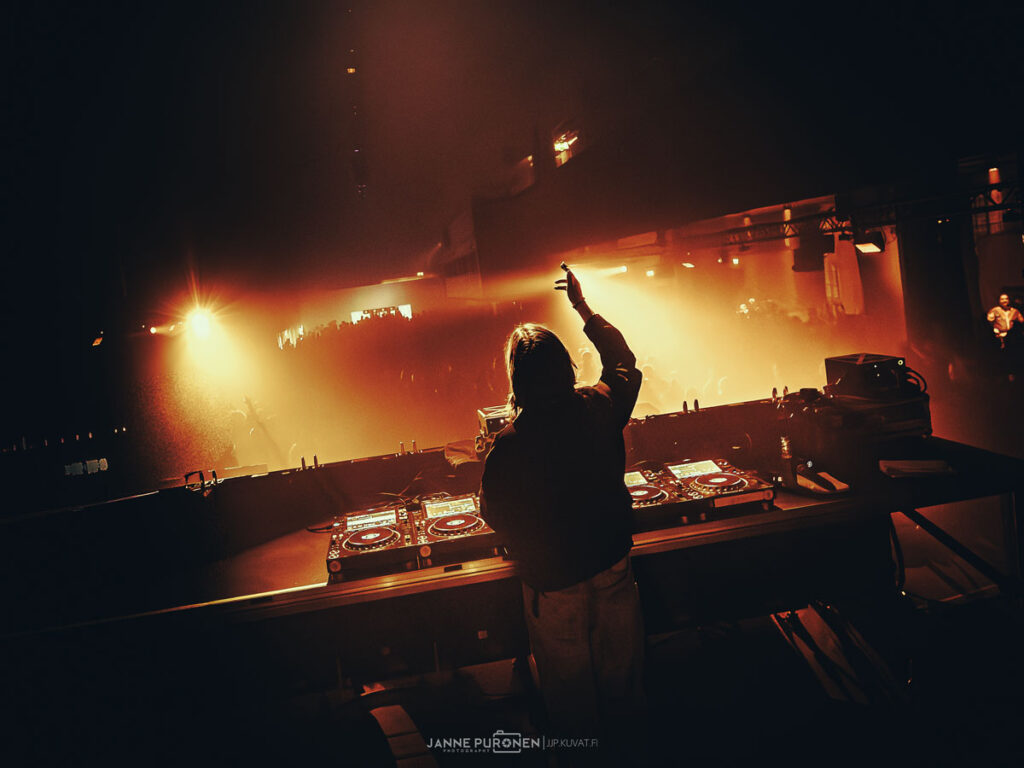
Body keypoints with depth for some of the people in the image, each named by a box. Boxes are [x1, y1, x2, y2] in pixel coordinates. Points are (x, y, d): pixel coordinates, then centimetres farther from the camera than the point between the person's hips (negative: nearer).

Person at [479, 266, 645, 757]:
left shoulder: (508, 445, -29)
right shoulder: (599, 407, -18)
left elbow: (495, 515, -13)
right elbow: (623, 362, 5)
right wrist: (583, 307, 13)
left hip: (554, 580, -4)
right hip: (613, 564, 4)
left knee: (569, 675, 21)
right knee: (619, 661, 27)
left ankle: (581, 740, 43)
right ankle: (625, 728, 51)